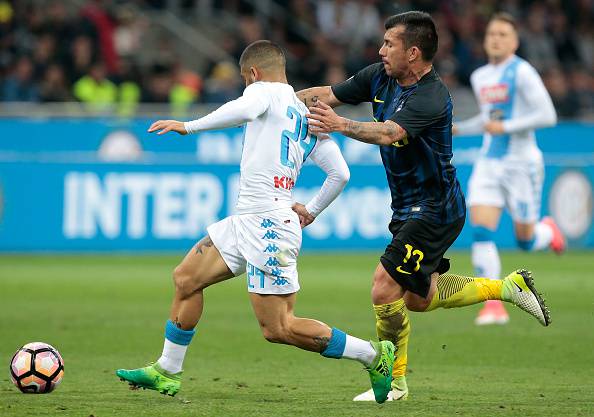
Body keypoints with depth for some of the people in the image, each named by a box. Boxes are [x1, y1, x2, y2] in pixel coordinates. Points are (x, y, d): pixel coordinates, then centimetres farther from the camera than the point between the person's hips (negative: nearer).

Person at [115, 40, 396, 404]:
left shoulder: (264, 91, -3)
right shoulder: (309, 116, 18)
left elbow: (243, 110, -28)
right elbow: (340, 173, 16)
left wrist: (189, 126, -22)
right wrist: (312, 211, 28)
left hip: (268, 225, -10)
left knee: (278, 329, -9)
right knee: (186, 278, 14)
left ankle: (373, 355, -4)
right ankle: (166, 372, 21)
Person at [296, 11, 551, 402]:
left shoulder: (432, 98, -26)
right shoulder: (380, 77, -1)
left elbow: (388, 133, -43)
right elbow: (327, 94, 7)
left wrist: (343, 125, -58)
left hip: (434, 208, -10)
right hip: (410, 207, 10)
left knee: (385, 288, -15)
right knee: (419, 298, 19)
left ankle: (394, 381, 1)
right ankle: (509, 286, 32)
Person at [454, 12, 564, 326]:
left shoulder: (522, 72, -11)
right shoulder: (480, 77, 12)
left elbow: (547, 116, -17)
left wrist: (505, 127, -19)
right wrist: (457, 129, 14)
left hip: (521, 164, -5)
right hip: (488, 164, 5)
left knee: (525, 241, 5)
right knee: (481, 233, -12)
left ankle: (548, 230, 42)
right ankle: (493, 306, -12)